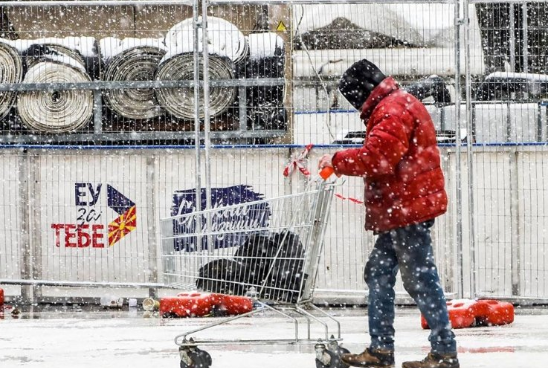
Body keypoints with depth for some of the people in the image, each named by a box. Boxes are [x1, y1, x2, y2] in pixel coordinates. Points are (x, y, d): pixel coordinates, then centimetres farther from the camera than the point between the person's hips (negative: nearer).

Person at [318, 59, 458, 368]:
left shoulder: (393, 110, -15)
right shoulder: (395, 106, 20)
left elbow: (377, 156, -25)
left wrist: (337, 161, -13)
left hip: (409, 208, -11)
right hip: (401, 207, 11)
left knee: (420, 279, -8)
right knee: (379, 273, 14)